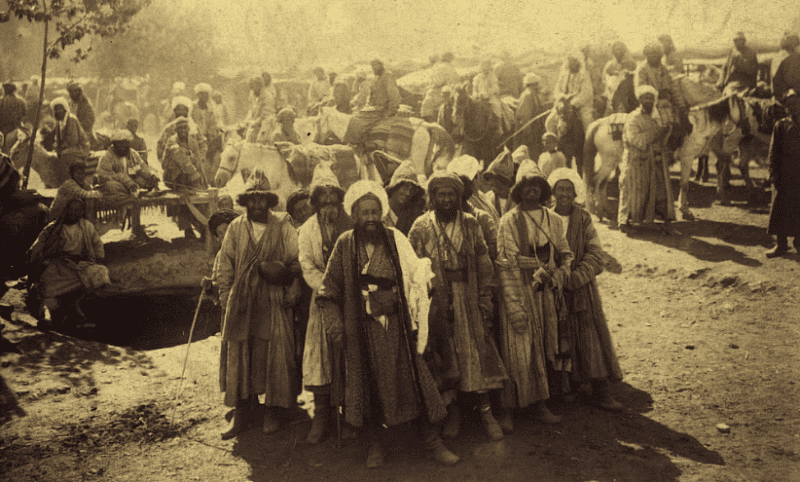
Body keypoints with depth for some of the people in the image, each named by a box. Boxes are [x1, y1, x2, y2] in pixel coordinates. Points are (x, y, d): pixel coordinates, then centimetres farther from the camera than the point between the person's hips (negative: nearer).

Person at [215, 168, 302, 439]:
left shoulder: (284, 228, 2)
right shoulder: (235, 228, 8)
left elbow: (297, 262, 1)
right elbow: (224, 266, 11)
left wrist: (291, 294, -6)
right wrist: (226, 297, 4)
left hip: (273, 303, -2)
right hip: (241, 302, 2)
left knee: (274, 355, 1)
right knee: (239, 354, 2)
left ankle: (272, 411, 14)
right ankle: (243, 410, 14)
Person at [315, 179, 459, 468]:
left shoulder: (395, 240, 0)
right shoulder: (344, 245, 1)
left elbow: (416, 278, 2)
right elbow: (329, 290, 5)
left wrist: (418, 317, -5)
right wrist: (333, 323, -4)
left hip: (396, 325, 0)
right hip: (361, 328, 0)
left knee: (414, 381, 0)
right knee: (369, 386, 6)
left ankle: (432, 443, 12)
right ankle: (375, 447, 22)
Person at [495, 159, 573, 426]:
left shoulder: (554, 221, 8)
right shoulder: (509, 221, -7)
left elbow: (566, 256, 14)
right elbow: (505, 266, -11)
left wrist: (557, 277, -4)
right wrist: (515, 307, -16)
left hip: (547, 295, 5)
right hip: (518, 294, -5)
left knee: (543, 351, 10)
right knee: (518, 353, -1)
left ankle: (540, 404, 21)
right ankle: (508, 410, 10)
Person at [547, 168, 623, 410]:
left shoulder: (584, 219, 1)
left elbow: (595, 254, -4)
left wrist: (574, 279, -15)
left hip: (582, 288, 0)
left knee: (591, 337, -1)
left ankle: (600, 392, 4)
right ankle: (566, 386, 17)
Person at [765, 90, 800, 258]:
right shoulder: (781, 125, 6)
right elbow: (774, 151, 3)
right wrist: (773, 173, -6)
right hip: (784, 175, 0)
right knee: (780, 209, 0)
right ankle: (781, 244, 8)